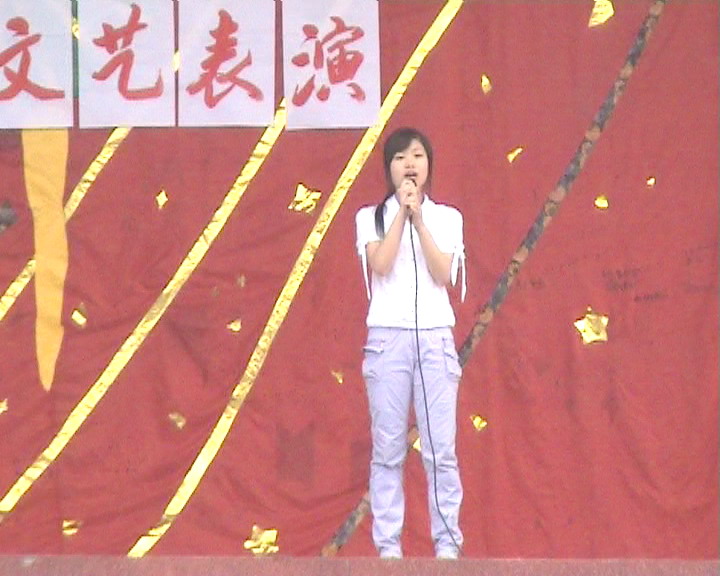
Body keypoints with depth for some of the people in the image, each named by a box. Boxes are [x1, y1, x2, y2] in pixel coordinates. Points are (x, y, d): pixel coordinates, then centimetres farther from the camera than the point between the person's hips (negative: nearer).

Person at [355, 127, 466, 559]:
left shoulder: (447, 217, 10)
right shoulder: (371, 217, 8)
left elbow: (443, 274, -4)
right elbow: (380, 264, -9)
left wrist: (420, 219, -10)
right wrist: (402, 211, -9)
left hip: (435, 336, 0)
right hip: (387, 336, 0)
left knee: (441, 449, -3)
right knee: (388, 449, -2)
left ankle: (447, 542, 1)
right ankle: (388, 544, 2)